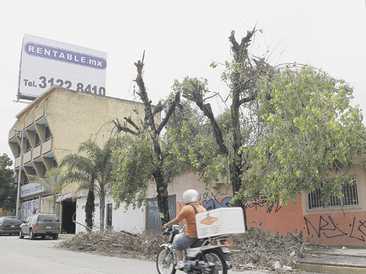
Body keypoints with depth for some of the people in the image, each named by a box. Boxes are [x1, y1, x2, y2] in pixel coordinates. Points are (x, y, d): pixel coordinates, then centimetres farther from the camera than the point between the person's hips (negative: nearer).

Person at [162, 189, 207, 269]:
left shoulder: (187, 208, -10)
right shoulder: (202, 208, 11)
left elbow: (176, 220, -7)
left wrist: (166, 225, 9)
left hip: (191, 236, -7)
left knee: (176, 241, 14)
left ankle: (180, 262, 3)